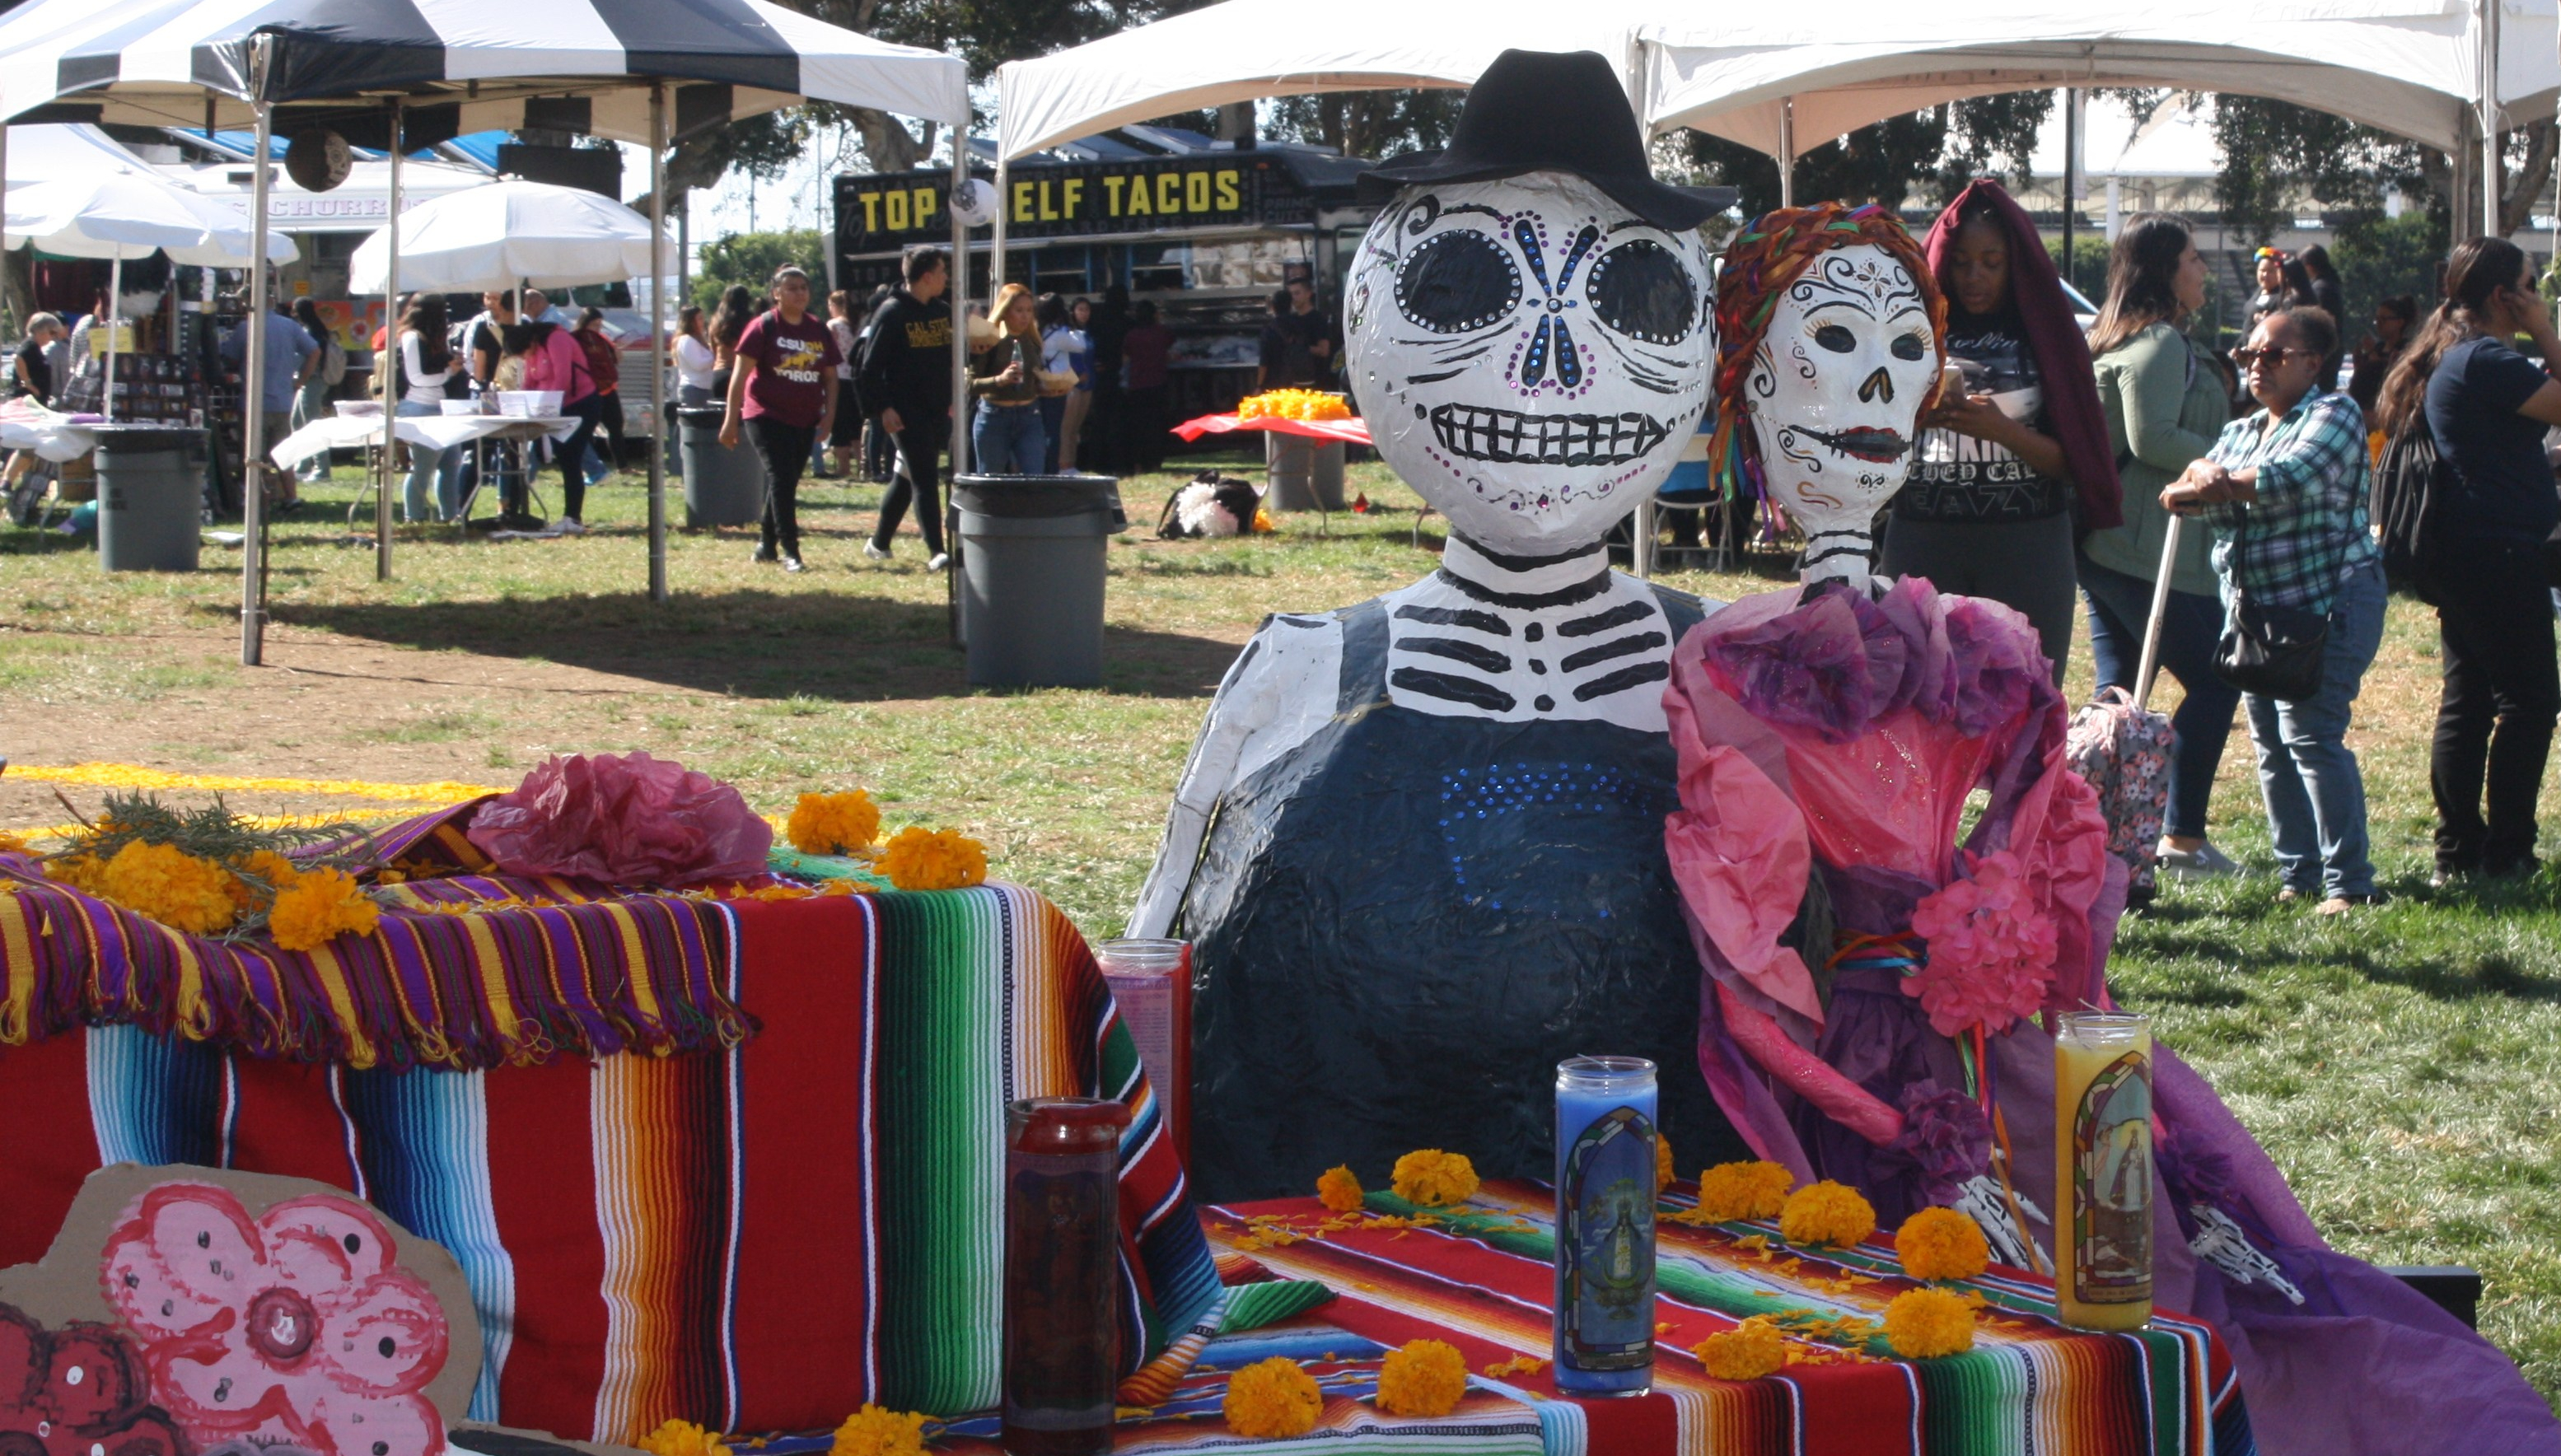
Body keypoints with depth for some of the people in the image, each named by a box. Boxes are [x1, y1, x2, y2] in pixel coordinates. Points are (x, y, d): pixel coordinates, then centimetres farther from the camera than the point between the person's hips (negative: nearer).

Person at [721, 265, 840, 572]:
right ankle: (789, 551, -16)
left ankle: (767, 545, 24)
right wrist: (731, 419, -13)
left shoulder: (819, 331, 9)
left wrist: (829, 413, 1)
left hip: (805, 420, 6)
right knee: (780, 477, -14)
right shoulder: (763, 327, -6)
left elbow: (830, 374, 15)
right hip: (767, 416, -6)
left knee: (786, 483, 11)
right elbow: (741, 373, -8)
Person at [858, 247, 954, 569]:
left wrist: (952, 400, 13)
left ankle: (879, 542, 26)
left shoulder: (942, 313, 12)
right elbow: (870, 366, -11)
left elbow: (953, 358, 21)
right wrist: (882, 408, -17)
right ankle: (937, 553, -15)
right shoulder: (892, 313, -10)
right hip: (906, 414, -7)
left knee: (907, 479, 14)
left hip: (937, 411, 7)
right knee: (924, 480, -11)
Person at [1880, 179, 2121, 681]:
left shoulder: (2044, 333, 6)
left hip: (2026, 549, -1)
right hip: (1924, 541, 1)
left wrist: (2003, 430, -17)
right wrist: (1915, 416, -16)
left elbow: (2069, 462, 0)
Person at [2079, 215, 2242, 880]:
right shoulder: (2160, 343, -13)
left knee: (2117, 690, 11)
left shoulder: (2113, 340, 18)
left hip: (2101, 542, 10)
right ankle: (2183, 838, -4)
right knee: (2214, 682, -3)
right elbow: (2152, 439, -21)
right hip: (2149, 547, -10)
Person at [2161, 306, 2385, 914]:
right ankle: (2299, 876, 12)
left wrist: (2213, 487, -9)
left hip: (2329, 601, -7)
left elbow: (2292, 480, -20)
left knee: (2310, 735, -15)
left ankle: (2349, 883, -12)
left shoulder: (2333, 414, -2)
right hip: (2257, 610, 7)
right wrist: (2204, 482, -17)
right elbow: (2188, 491, 7)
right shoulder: (2239, 431, 19)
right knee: (2271, 744, 5)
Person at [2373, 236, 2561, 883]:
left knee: (2466, 700, 12)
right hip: (2500, 555, -10)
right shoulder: (2485, 360, -17)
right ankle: (2505, 852, -4)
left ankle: (2458, 851, 14)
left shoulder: (2447, 357, 14)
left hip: (2464, 555, 10)